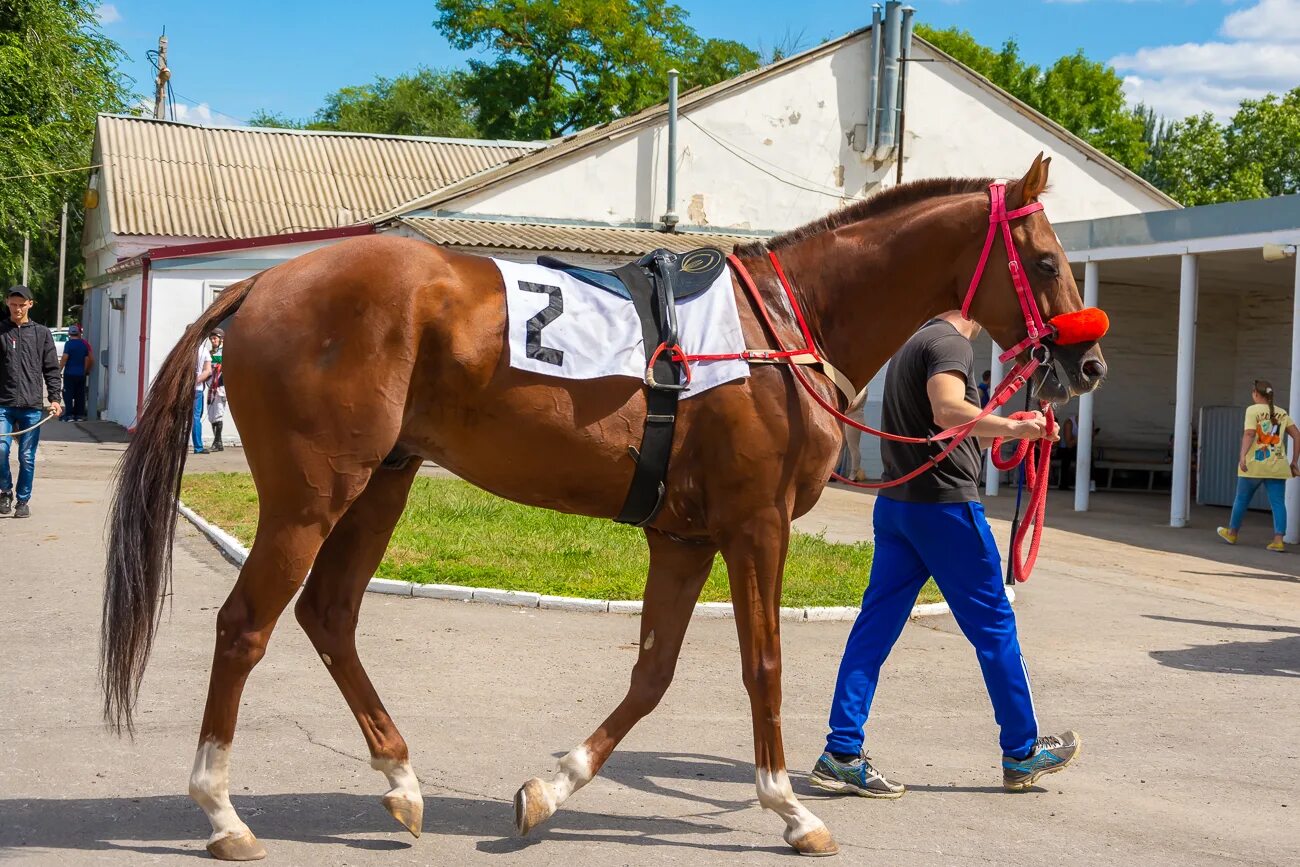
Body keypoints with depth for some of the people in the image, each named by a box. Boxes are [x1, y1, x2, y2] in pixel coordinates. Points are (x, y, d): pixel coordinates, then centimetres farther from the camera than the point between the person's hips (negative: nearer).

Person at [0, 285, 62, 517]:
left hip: (32, 406, 1)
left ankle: (23, 500, 16)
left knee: (27, 457, 3)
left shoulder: (42, 333, 8)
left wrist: (55, 398, -2)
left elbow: (51, 369, 8)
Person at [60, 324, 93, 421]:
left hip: (70, 373, -5)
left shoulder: (69, 344, -10)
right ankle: (80, 415, 9)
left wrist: (59, 370, -10)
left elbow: (64, 358, -16)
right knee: (80, 395, 9)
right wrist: (86, 370, 22)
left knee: (68, 395, -2)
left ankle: (70, 415, -8)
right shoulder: (83, 344, 8)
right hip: (81, 374, 5)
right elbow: (88, 359, 12)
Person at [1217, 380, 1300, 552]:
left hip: (1254, 465, -3)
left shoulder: (1253, 410, -2)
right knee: (1278, 503, 1)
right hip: (1277, 467, 3)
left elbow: (1249, 434, -16)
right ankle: (1278, 540, -11)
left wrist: (1243, 456, -26)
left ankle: (1231, 533, 27)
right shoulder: (1282, 413, 13)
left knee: (1242, 499, 13)